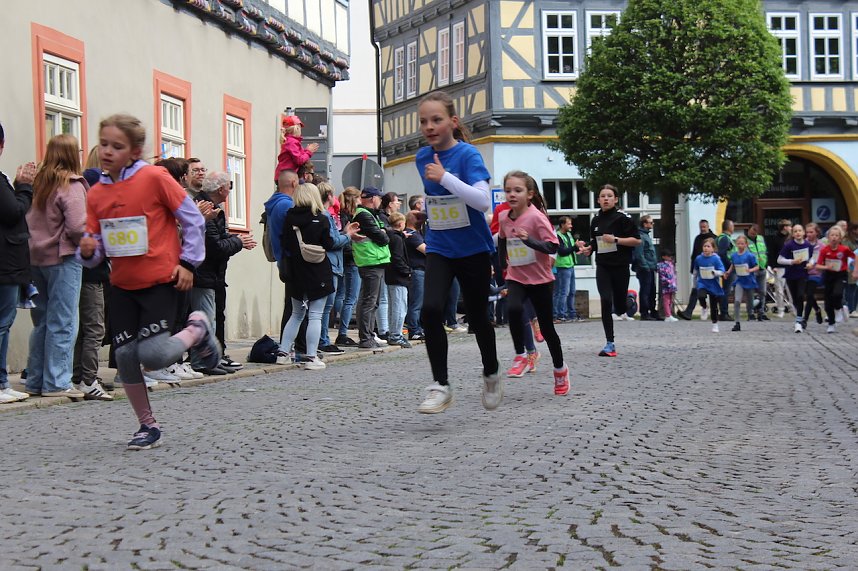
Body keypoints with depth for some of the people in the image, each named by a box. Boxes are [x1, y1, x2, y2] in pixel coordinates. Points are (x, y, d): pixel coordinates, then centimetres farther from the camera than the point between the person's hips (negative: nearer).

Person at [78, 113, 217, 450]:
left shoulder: (155, 178, -11)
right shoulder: (96, 194, 4)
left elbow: (193, 219, -5)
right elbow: (95, 243, 7)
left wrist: (188, 262, -7)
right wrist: (88, 251, -16)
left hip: (160, 281, -5)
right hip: (121, 286, 5)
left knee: (153, 355, -16)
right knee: (125, 355, 1)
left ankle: (197, 330, 15)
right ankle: (148, 426, 18)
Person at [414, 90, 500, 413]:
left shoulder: (468, 154, -15)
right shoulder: (422, 157, 3)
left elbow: (484, 201, -28)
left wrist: (445, 177, -31)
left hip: (473, 249, -3)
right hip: (439, 249, 4)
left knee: (476, 316, 9)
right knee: (430, 310, -17)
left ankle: (491, 376, 34)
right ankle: (440, 386, -8)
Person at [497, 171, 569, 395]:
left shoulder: (536, 217, -17)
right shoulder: (504, 217, -1)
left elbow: (553, 246, -22)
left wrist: (529, 240, -35)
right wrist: (503, 265, 21)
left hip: (540, 279, -3)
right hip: (516, 278, 3)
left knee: (546, 328, 5)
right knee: (513, 309, -28)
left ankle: (560, 369, 27)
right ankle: (520, 355, -11)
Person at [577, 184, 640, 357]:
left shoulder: (622, 217, -6)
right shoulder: (596, 220, 10)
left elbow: (637, 240, -8)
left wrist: (616, 239, -18)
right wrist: (588, 249, 1)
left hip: (620, 266, -3)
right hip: (603, 266, 3)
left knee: (619, 309, 2)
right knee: (606, 301, -12)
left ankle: (628, 297, 39)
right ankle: (610, 344, -8)